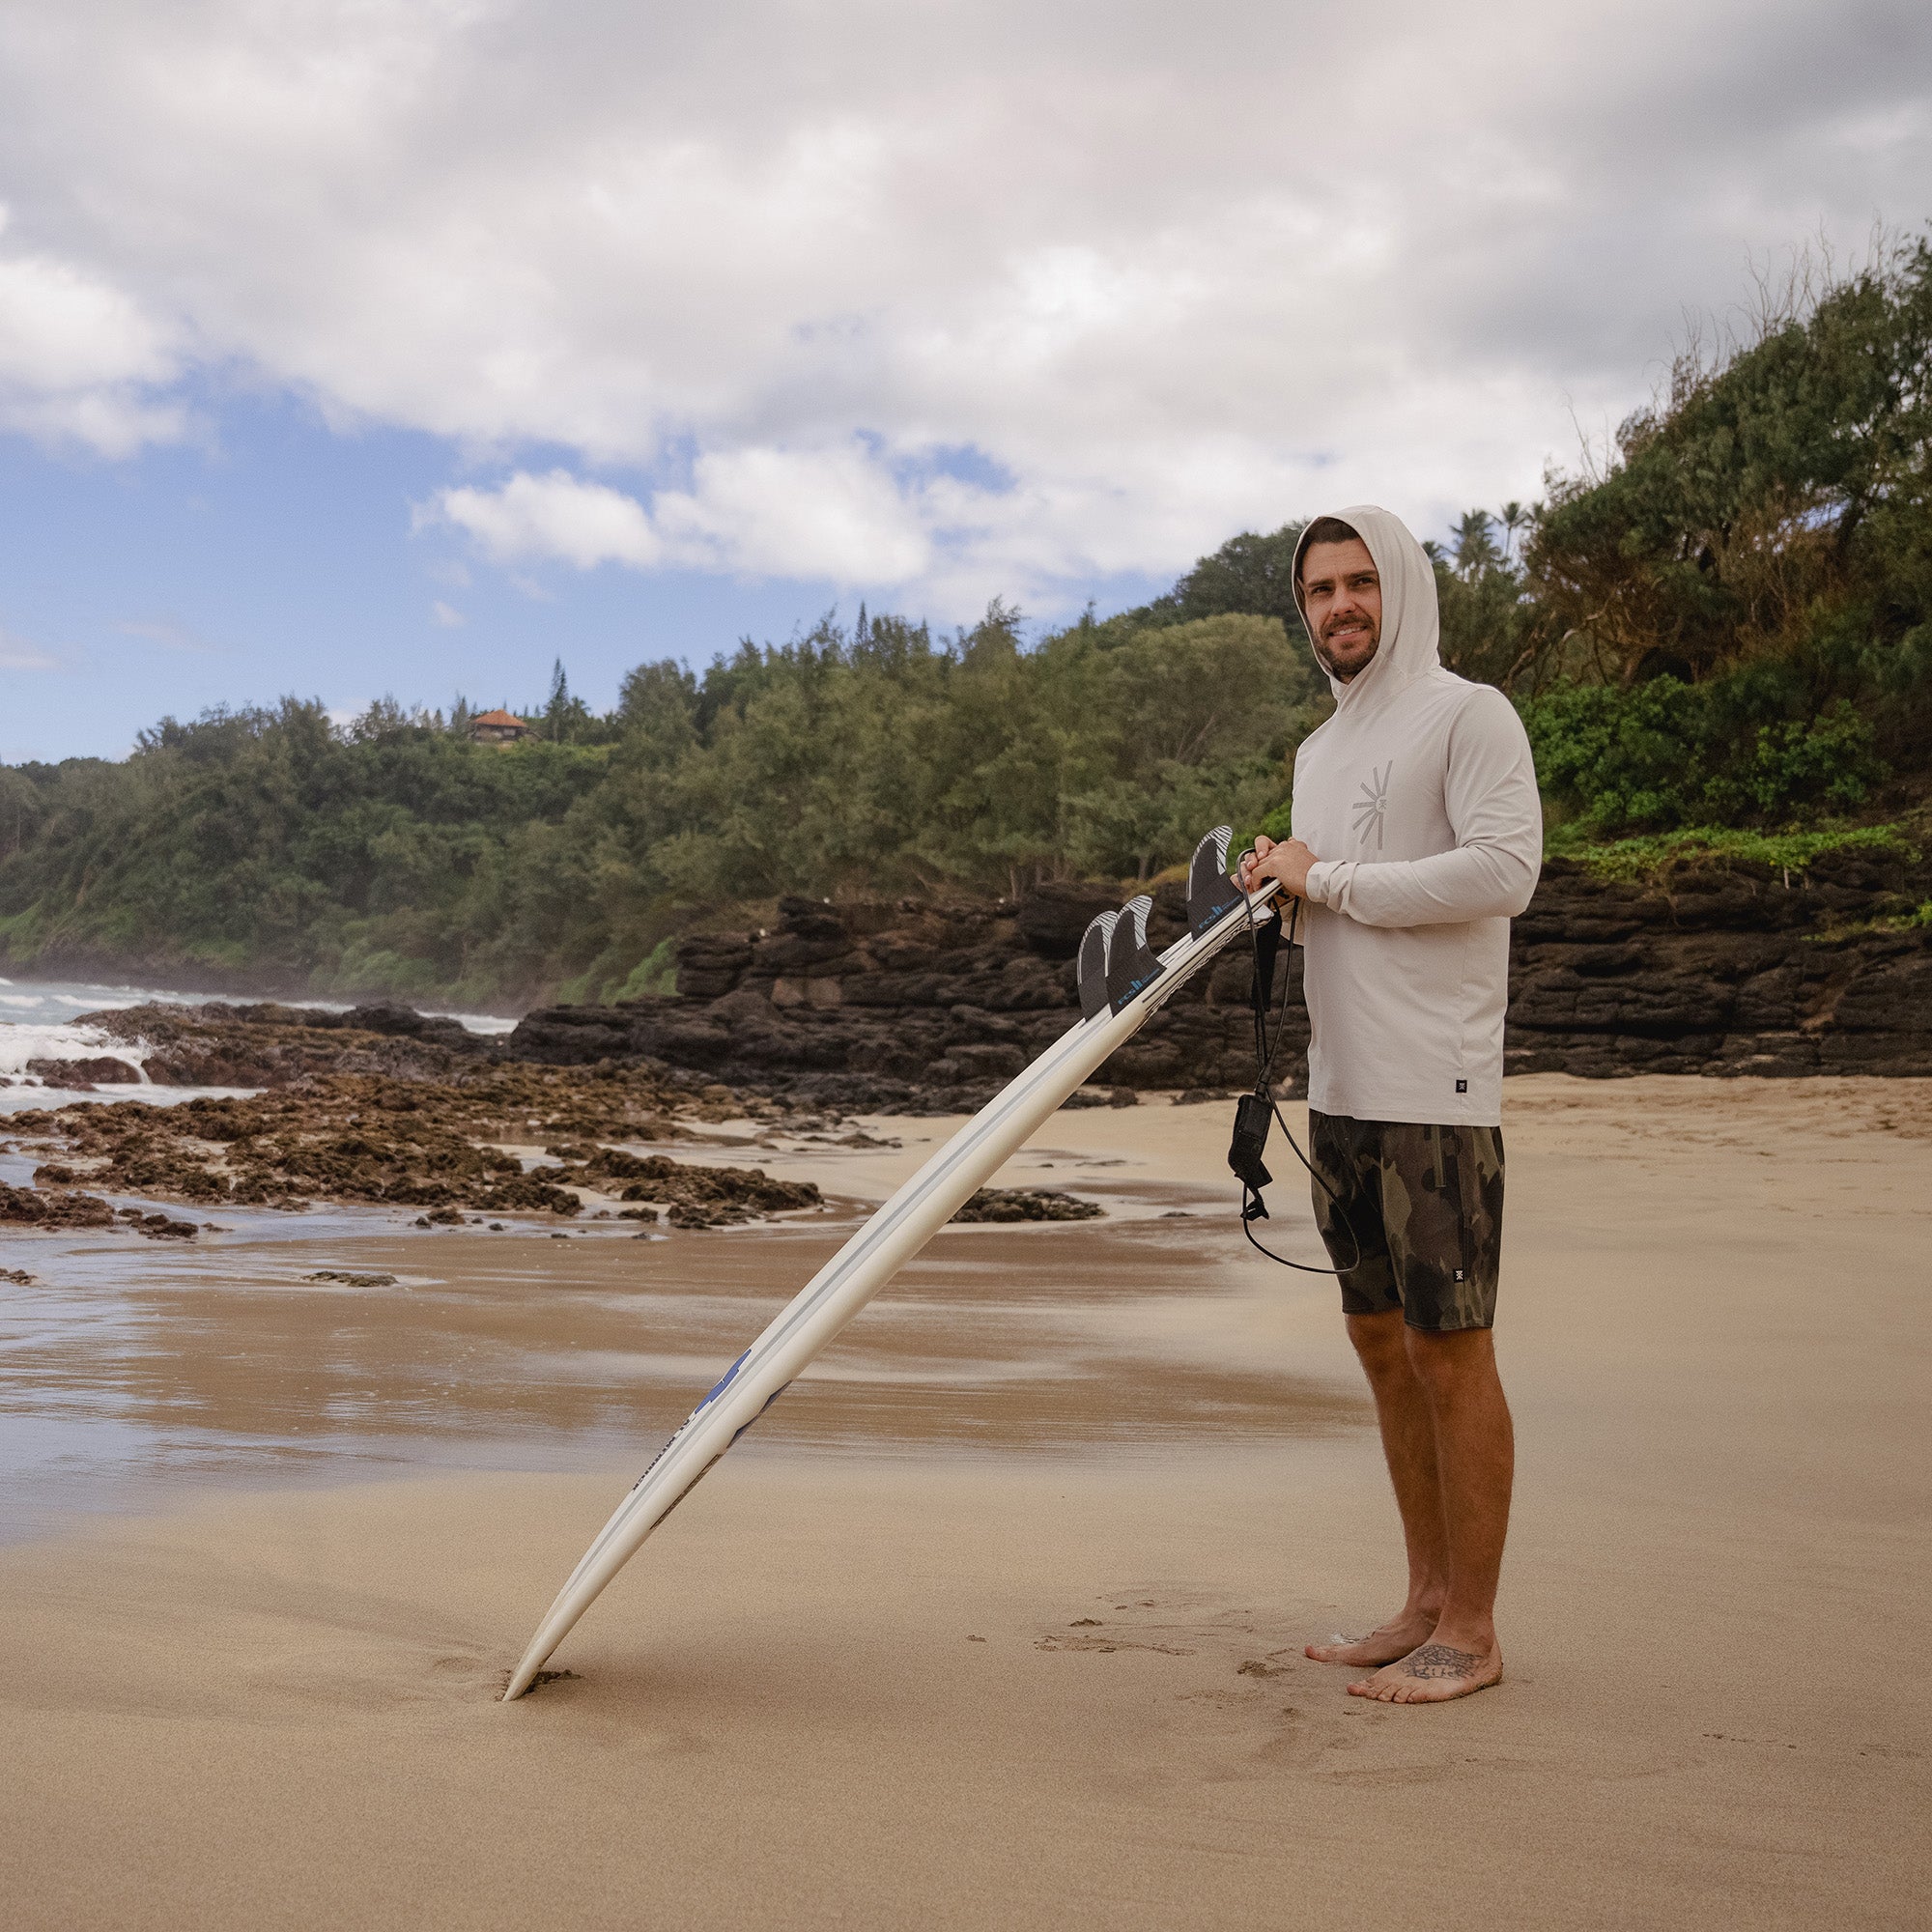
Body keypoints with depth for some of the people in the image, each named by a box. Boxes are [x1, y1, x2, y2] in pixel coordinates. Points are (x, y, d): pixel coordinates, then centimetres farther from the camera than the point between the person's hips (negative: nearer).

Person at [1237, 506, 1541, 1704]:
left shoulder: (1466, 715, -5)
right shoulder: (1322, 751, 20)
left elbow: (1504, 871, -18)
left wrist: (1326, 880, -12)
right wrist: (1272, 891, 4)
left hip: (1435, 1091, -8)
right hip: (1342, 1090, 9)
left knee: (1451, 1350, -3)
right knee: (1384, 1342, 12)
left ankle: (1472, 1632, 7)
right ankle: (1429, 1602, 23)